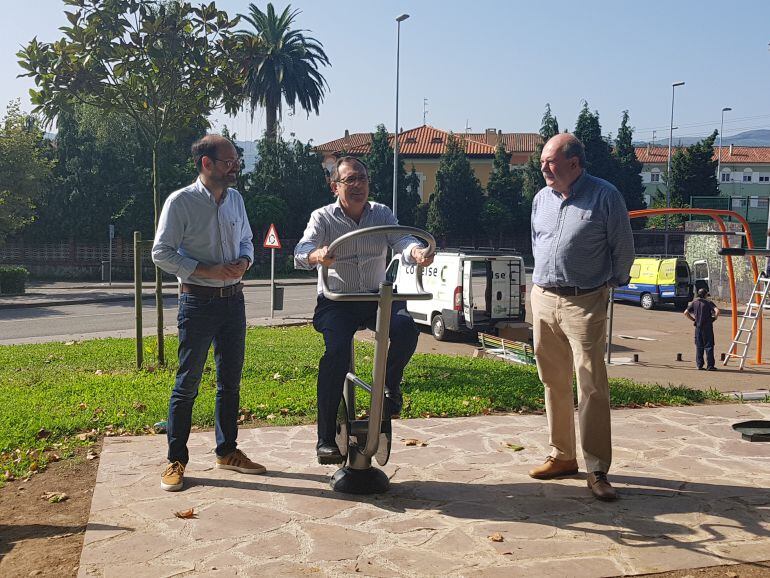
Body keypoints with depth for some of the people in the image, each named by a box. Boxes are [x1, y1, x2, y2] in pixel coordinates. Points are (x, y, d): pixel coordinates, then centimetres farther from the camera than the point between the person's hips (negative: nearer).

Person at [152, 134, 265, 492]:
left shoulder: (236, 199, 9)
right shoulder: (180, 202, -10)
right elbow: (161, 253, -11)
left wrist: (244, 261, -4)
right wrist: (207, 270, -19)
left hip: (233, 299, 6)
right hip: (198, 301, -6)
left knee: (231, 381, 13)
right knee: (188, 382, 0)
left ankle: (227, 451, 27)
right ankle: (176, 460, 11)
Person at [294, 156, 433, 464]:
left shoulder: (382, 214, 7)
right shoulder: (323, 218, -2)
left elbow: (401, 240, -10)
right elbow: (302, 251, -18)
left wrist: (417, 252, -36)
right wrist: (318, 255, -44)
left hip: (377, 297, 2)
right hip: (335, 302, -2)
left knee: (406, 328, -27)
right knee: (337, 349, -28)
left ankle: (390, 385, 3)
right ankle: (327, 438, -18)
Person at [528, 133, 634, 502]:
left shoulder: (605, 196, -8)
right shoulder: (541, 198, 9)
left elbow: (623, 248, 1)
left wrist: (611, 284, 9)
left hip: (585, 303, -5)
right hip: (543, 299, 6)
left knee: (592, 386, -7)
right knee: (554, 384, 11)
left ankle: (597, 471, -1)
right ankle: (562, 457, 23)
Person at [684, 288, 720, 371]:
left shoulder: (694, 303, 6)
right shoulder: (708, 303, -5)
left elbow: (686, 313, 1)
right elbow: (717, 311, -19)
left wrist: (693, 319, 9)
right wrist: (714, 318, -3)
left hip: (698, 327, 3)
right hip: (707, 327, -3)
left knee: (699, 346, 10)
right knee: (709, 346, 1)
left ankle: (699, 365, 10)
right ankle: (710, 365, -1)